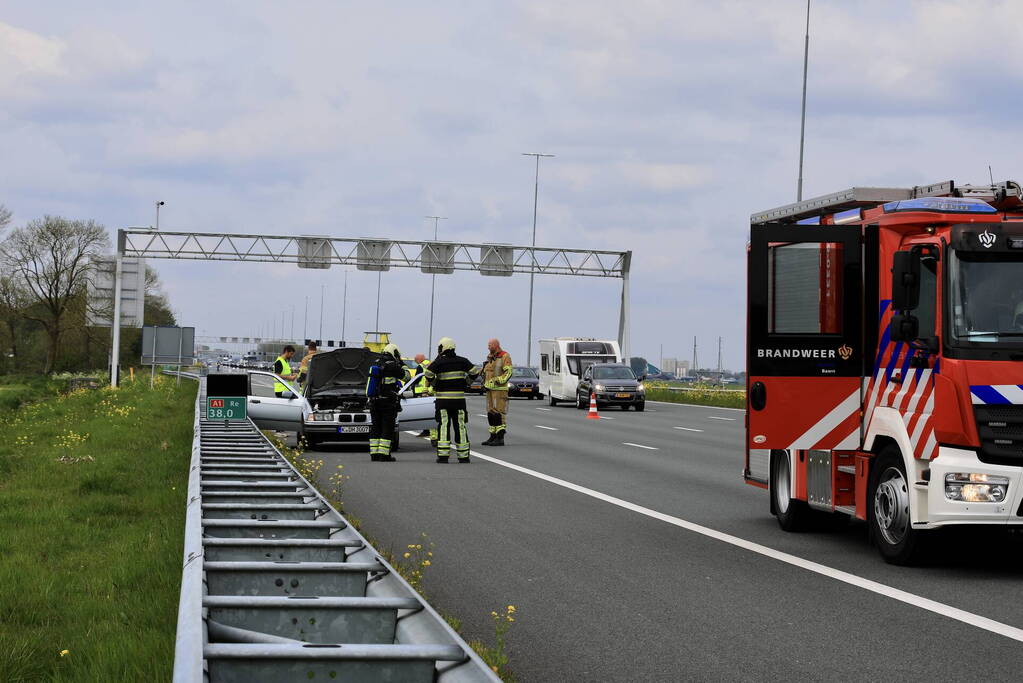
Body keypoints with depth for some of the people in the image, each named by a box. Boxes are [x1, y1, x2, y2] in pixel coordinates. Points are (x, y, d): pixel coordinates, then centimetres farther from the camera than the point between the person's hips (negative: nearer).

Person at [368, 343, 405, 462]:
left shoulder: (376, 366, 13)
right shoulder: (392, 365, -9)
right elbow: (405, 375, 2)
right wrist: (401, 364, 12)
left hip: (374, 401, 7)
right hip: (389, 403, -6)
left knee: (375, 428, 11)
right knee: (387, 429, -3)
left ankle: (374, 454, 9)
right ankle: (383, 454, -8)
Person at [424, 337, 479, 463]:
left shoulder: (438, 362, -6)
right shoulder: (462, 361, 4)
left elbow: (428, 375, -12)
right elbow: (475, 372, 2)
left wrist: (434, 384, 7)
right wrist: (467, 381, 19)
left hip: (443, 398, -3)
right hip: (459, 397, 3)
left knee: (443, 425, 0)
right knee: (460, 426, 8)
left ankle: (443, 455, -8)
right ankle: (463, 456, 8)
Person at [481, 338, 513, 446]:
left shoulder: (504, 357, -7)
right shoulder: (490, 358, 19)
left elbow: (508, 372, -15)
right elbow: (485, 373, 27)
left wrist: (499, 381, -24)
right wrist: (484, 384, 13)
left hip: (500, 389, -9)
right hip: (490, 389, 9)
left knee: (499, 413, -11)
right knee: (491, 413, 9)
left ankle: (500, 438, -12)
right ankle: (493, 436, 14)